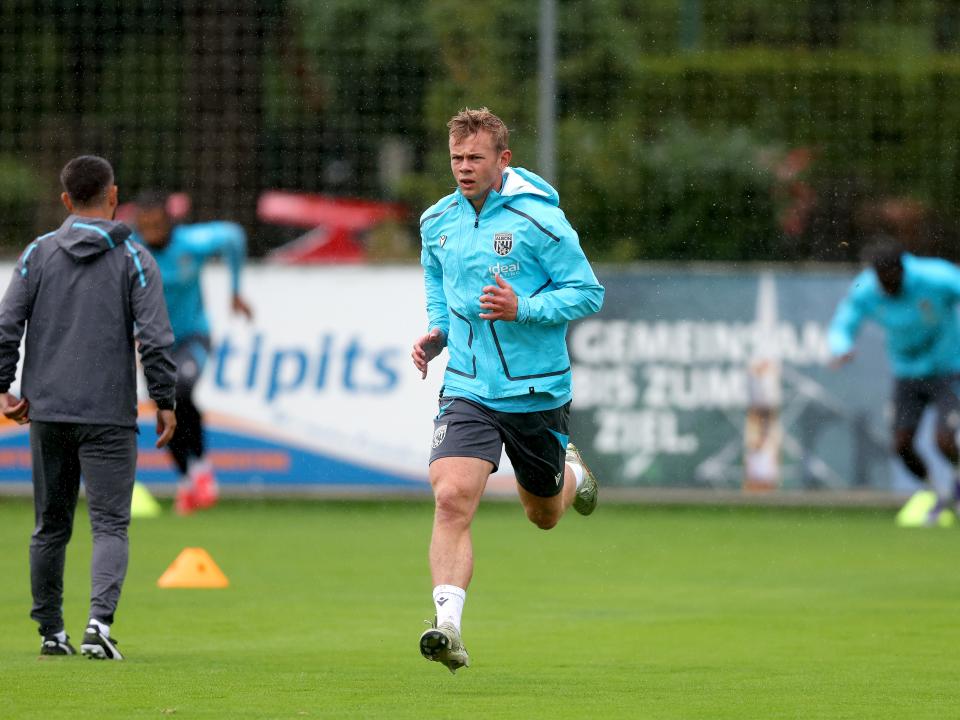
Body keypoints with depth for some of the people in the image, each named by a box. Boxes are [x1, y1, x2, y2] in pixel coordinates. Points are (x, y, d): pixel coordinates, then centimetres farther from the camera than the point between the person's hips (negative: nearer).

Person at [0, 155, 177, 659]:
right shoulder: (133, 259, -3)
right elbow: (156, 337, -10)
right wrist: (165, 402, -2)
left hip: (47, 412, 3)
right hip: (109, 417, -3)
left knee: (50, 527, 13)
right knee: (110, 524, -3)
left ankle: (51, 631, 17)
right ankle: (100, 617, -23)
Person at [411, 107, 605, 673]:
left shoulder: (539, 219, -13)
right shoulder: (437, 222, 3)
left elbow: (589, 292, -10)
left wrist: (523, 309, -23)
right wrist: (437, 330, 6)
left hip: (538, 392, -2)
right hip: (468, 389, 2)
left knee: (544, 515, 17)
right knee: (453, 499, -21)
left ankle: (572, 474, 54)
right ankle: (449, 627, -26)